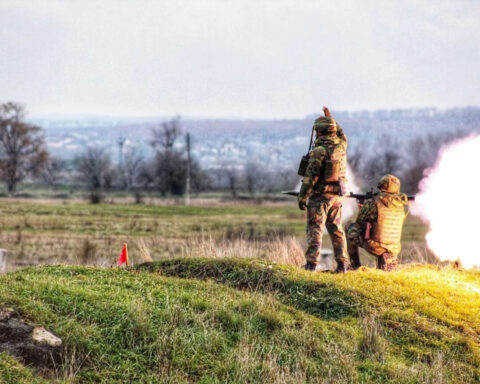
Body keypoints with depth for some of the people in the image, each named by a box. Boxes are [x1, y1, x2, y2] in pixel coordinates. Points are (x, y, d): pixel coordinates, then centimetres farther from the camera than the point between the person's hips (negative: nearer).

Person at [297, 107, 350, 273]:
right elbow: (342, 135, 28)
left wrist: (302, 196, -12)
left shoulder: (319, 151, -18)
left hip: (320, 197, -7)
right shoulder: (341, 146, 3)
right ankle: (342, 264, 13)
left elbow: (311, 176, -19)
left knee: (315, 230, -2)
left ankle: (311, 264, -5)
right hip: (337, 196, 7)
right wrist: (330, 118, 33)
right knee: (337, 231, 13)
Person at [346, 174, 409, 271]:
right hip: (394, 250, 4)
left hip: (374, 248, -4)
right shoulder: (402, 205, 2)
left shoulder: (372, 203, -12)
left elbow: (359, 222, 2)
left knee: (351, 228, 19)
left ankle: (355, 265, 18)